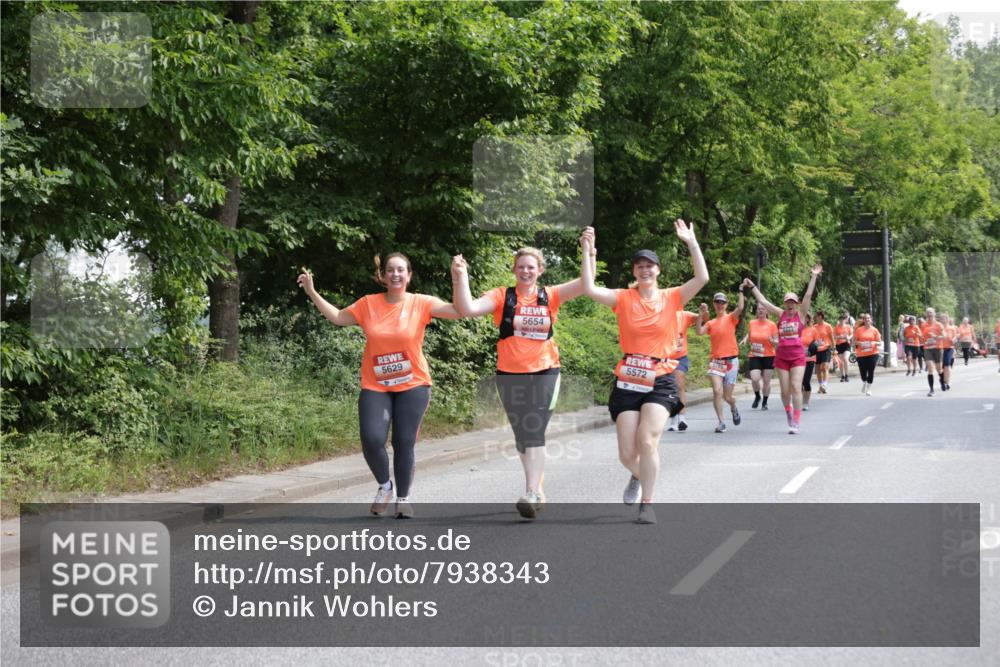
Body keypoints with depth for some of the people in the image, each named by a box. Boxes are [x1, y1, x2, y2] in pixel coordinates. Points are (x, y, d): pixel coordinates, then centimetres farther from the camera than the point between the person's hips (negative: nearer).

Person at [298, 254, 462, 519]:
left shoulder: (421, 303, -4)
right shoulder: (368, 304, 1)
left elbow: (458, 310, -10)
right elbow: (338, 317, 10)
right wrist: (312, 294, 3)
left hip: (413, 386, -1)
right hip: (375, 387, 1)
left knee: (404, 443, 0)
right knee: (372, 440, -13)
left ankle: (403, 498, 18)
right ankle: (384, 485, 16)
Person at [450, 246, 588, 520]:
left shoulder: (550, 296, 4)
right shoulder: (502, 296, -1)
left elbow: (586, 284, -3)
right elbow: (468, 308, -14)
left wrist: (587, 253, -14)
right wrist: (461, 277, -24)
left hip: (544, 373, -1)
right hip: (510, 375, 1)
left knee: (534, 433, -12)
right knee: (521, 435, 11)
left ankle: (531, 494, -19)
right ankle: (537, 489, 25)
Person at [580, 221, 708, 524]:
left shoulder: (671, 298, 2)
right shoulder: (624, 298, 1)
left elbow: (702, 277, -10)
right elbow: (589, 289, -12)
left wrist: (691, 242, -14)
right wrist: (587, 252, -16)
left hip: (660, 381, -1)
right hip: (628, 381, 1)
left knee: (647, 441, -20)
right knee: (626, 454, 1)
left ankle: (647, 504, -6)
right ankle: (639, 476, 38)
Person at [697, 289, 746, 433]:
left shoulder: (731, 318, 3)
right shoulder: (710, 322, 10)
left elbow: (740, 308, -17)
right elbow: (699, 332, -6)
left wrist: (741, 291, -20)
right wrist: (701, 315, -9)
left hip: (731, 361, -2)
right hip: (715, 361, 2)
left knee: (727, 397, 4)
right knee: (717, 391, -17)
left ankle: (733, 408, 39)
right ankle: (721, 422, -10)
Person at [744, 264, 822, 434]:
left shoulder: (801, 314, 1)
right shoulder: (781, 314, 6)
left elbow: (808, 295, -7)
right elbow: (762, 301, 6)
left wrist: (814, 276, -14)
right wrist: (752, 287, 4)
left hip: (798, 356, -2)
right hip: (781, 356, 2)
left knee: (796, 388, -11)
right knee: (785, 391, 4)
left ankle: (795, 423, -9)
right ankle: (789, 412, 32)